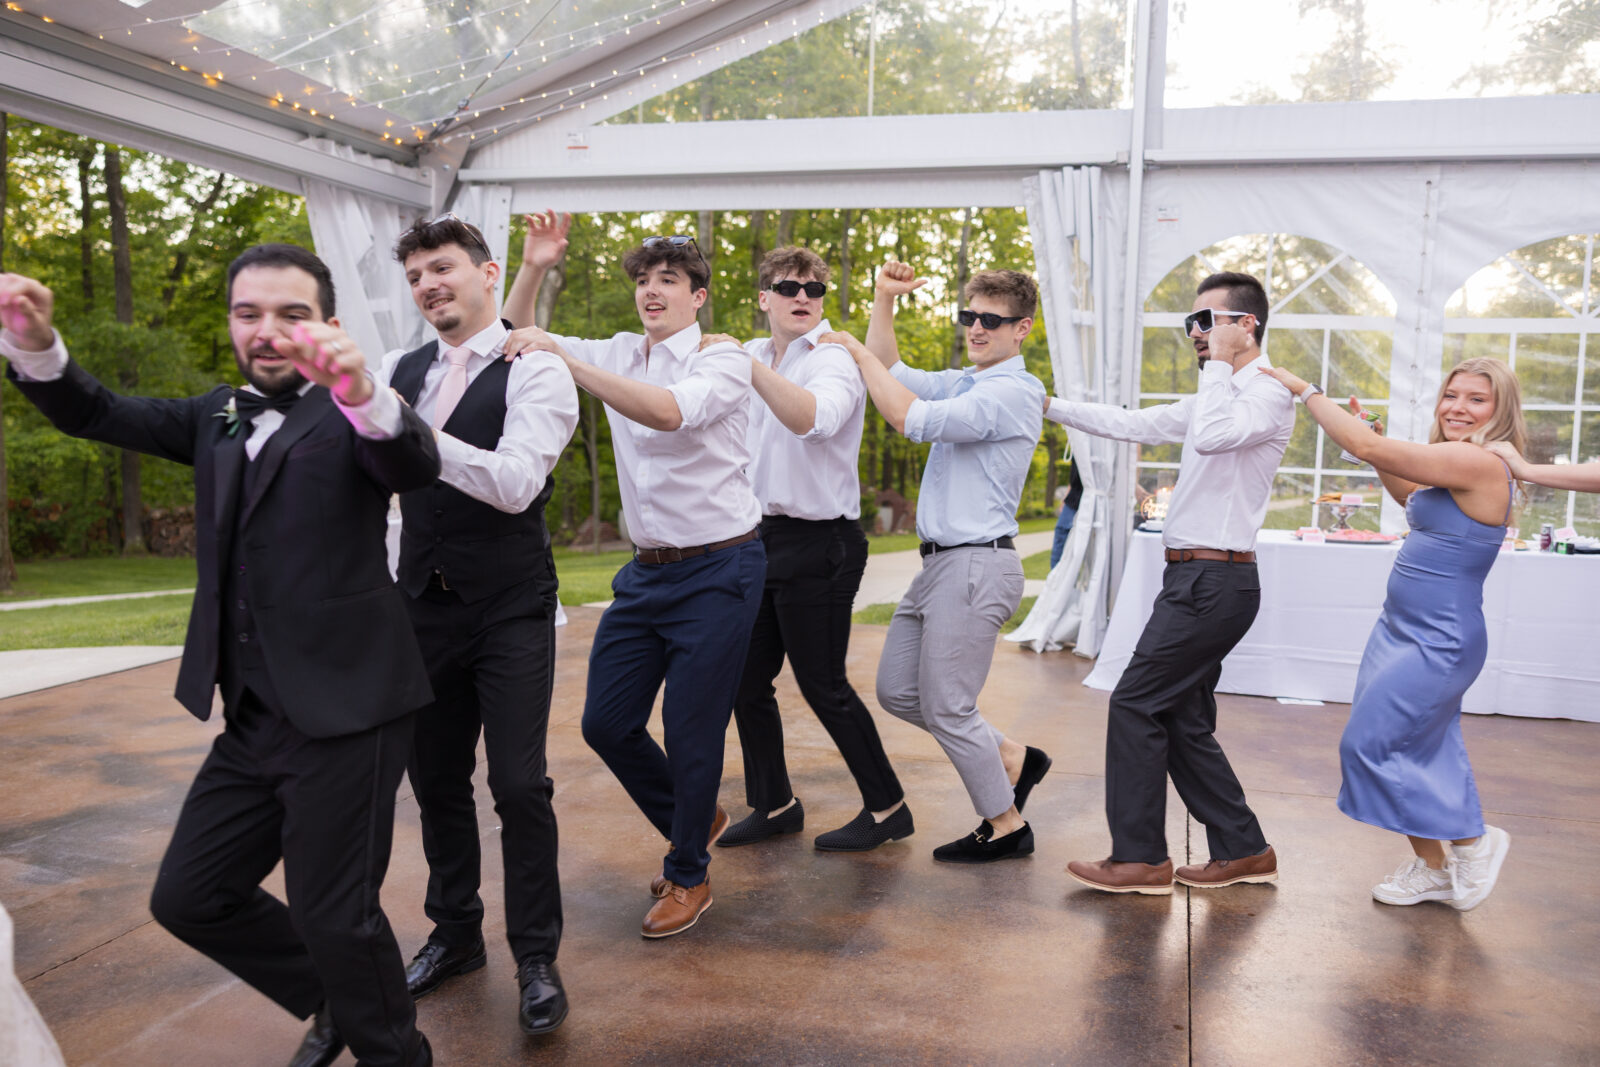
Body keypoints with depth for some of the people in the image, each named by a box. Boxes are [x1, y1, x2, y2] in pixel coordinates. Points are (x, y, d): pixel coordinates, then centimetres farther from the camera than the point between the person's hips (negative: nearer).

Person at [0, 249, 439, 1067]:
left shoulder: (349, 415, -8)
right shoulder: (217, 417, 13)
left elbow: (415, 465, -28)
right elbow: (97, 416, 10)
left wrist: (360, 392, -49)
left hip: (344, 714, -7)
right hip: (253, 722, 7)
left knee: (333, 914, -1)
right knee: (188, 899, 15)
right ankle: (333, 1001, 36)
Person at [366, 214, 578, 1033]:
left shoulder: (534, 372, -9)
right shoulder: (398, 371, 8)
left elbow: (516, 483, -23)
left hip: (509, 610, -5)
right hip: (425, 603, 5)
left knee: (519, 783, -4)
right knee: (435, 777, 14)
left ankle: (537, 958, 15)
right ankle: (455, 933, 34)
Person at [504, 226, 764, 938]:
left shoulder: (722, 360, -10)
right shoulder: (619, 355, 9)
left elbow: (670, 410, -32)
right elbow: (511, 341, 16)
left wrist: (564, 358, -32)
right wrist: (534, 265, 1)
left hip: (718, 568, -6)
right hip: (646, 569, 7)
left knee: (691, 732, 0)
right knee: (606, 723, 9)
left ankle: (688, 875, 24)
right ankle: (695, 821, 35)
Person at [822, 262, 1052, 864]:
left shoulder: (1014, 391, -14)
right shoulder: (963, 383, 16)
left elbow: (910, 418, -23)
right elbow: (891, 373, 26)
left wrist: (857, 351, -12)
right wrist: (883, 300, 13)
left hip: (975, 566, -10)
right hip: (940, 562, 10)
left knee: (945, 708, -2)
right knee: (896, 691, 14)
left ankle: (1005, 827, 17)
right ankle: (1013, 760, 26)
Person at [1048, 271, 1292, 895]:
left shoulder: (1269, 396, -9)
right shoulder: (1216, 397, 21)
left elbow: (1211, 435, -30)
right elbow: (1135, 424, 24)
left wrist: (1218, 368, -15)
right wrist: (1050, 406, 21)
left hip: (1215, 581, -10)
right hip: (1197, 579, 10)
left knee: (1135, 706, -7)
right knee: (1182, 720, 12)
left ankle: (1140, 859, 2)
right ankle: (1242, 851, 22)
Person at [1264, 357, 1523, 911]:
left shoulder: (1479, 463, -21)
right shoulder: (1455, 468, 9)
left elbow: (1368, 448, -25)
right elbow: (1411, 496, 31)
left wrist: (1305, 389, -16)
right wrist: (1373, 435, 19)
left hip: (1438, 645, -10)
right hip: (1403, 631, 10)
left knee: (1369, 742, -5)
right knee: (1418, 748, 15)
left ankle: (1473, 842, 13)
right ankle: (1433, 866, 30)